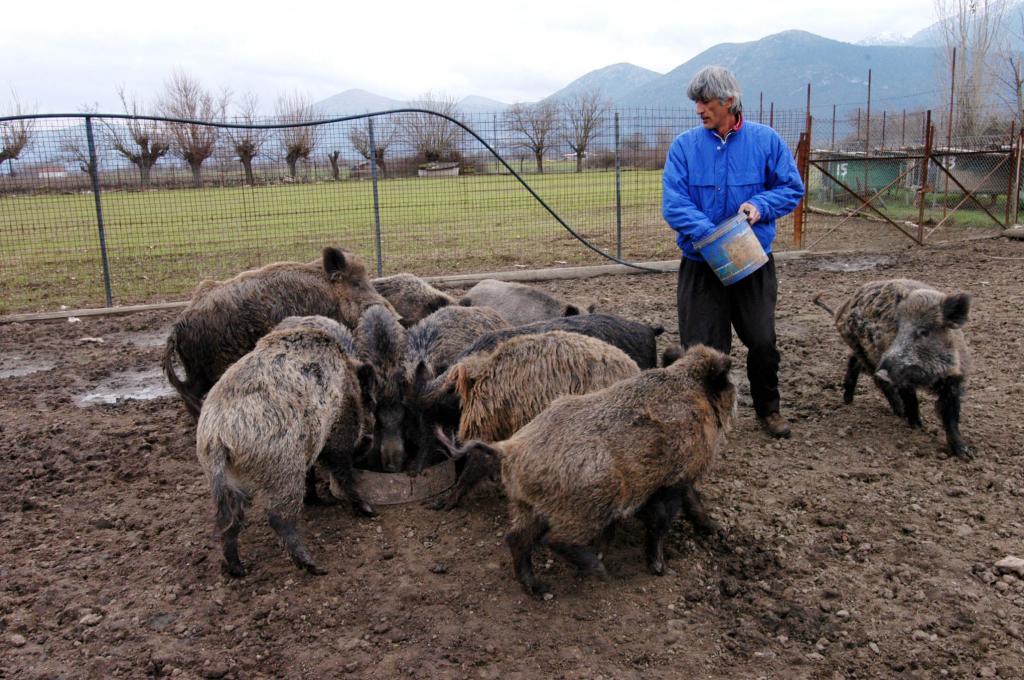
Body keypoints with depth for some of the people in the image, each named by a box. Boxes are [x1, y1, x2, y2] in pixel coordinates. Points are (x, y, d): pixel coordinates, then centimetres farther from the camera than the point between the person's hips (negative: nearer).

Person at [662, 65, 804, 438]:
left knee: (762, 341, 8)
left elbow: (792, 188, 4)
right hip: (701, 264, -1)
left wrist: (760, 205, -16)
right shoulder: (684, 145, -3)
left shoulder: (766, 140, -1)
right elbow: (674, 204, -10)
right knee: (701, 346, 1)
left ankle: (768, 408, 32)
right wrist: (709, 234, -24)